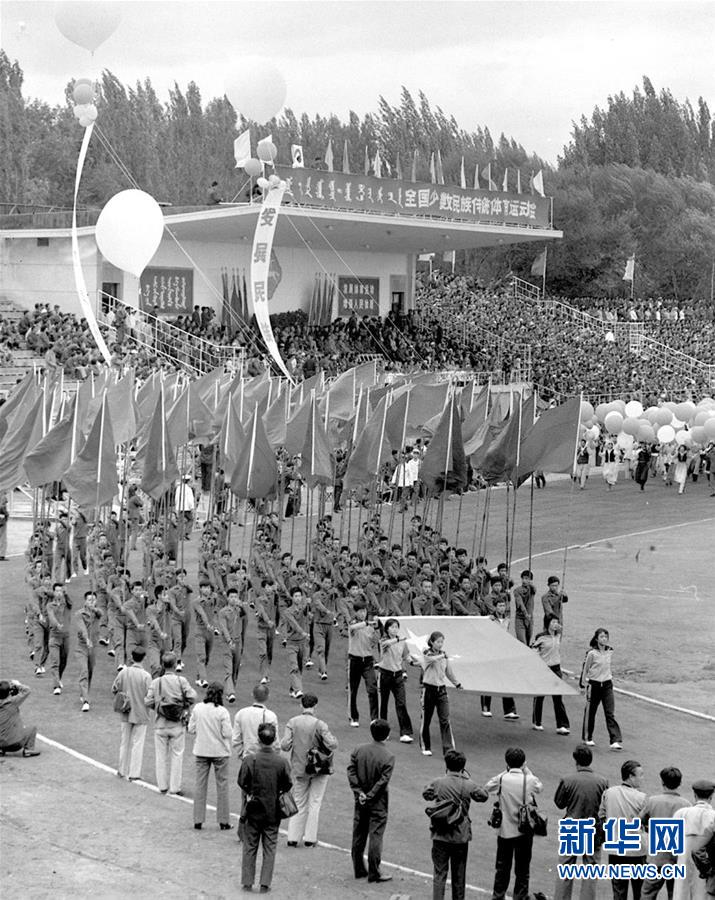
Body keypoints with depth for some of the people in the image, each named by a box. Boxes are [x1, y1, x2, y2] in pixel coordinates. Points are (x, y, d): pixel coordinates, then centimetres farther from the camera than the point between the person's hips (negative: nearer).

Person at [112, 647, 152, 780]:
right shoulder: (146, 676, -16)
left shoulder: (123, 672, -6)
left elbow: (114, 689, 2)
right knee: (137, 744, 6)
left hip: (126, 713, 3)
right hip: (140, 714, -3)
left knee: (125, 742, 17)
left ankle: (122, 771, 27)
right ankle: (134, 774, 8)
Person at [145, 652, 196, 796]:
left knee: (161, 755, 12)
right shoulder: (181, 681, -9)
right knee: (177, 755, 7)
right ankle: (175, 787, 7)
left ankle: (163, 786, 16)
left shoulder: (155, 682, -4)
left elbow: (148, 702, -7)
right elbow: (192, 696, -15)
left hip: (161, 724, 2)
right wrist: (185, 707, 3)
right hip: (177, 725, -2)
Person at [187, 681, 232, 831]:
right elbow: (227, 733, -14)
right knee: (222, 785, 8)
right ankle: (223, 821, 11)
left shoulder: (197, 708, -5)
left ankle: (198, 820, 11)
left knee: (200, 785, 10)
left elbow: (191, 729, -1)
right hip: (220, 752, -3)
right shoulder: (222, 712, -15)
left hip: (201, 751, 3)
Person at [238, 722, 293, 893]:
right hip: (273, 811, 0)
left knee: (250, 847, 12)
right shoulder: (282, 762, -13)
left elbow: (242, 783, -8)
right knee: (269, 848, 10)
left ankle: (247, 882, 16)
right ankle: (265, 884, 9)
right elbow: (288, 785, -5)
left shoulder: (250, 760, -15)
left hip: (253, 810, 0)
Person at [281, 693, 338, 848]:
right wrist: (335, 741, 2)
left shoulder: (292, 722, -9)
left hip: (299, 769, 3)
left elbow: (285, 745, -12)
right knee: (314, 803, 10)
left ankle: (293, 838, 11)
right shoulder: (319, 724, -17)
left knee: (299, 803, 14)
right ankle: (310, 838, 11)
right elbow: (332, 745, -20)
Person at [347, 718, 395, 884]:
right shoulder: (388, 757, -15)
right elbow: (383, 781, -18)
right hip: (378, 803, -4)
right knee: (375, 836, 2)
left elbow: (351, 772, -6)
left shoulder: (358, 750, -3)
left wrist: (359, 792, -8)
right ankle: (374, 873, 6)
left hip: (360, 801, 4)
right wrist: (369, 796, -11)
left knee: (358, 836, 13)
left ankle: (359, 870, 22)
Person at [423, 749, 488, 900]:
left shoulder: (437, 783, -8)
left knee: (439, 873, 3)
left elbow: (426, 794, 11)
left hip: (440, 836, -1)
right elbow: (483, 796, 8)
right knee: (459, 875, 15)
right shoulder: (468, 785, -8)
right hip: (461, 837, 1)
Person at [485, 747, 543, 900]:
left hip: (505, 830, 1)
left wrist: (506, 771, 7)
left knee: (502, 867, 14)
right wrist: (527, 770, 11)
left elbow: (487, 787, 7)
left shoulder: (501, 779, -12)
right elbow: (540, 787, 10)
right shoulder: (529, 780, -12)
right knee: (522, 869, 10)